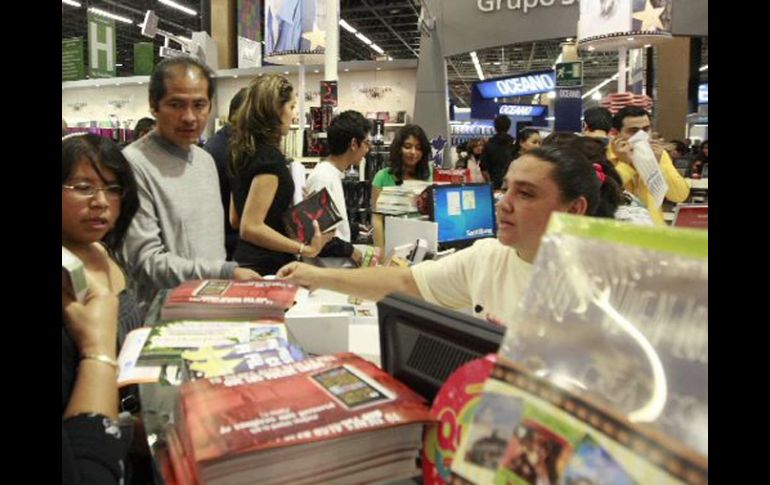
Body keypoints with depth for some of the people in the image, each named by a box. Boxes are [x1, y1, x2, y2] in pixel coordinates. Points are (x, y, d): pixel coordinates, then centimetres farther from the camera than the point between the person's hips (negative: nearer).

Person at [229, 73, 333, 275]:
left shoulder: (244, 150, 8)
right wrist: (305, 249, -23)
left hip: (247, 261, 9)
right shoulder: (269, 157, -18)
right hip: (267, 268, -9)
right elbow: (251, 228, -23)